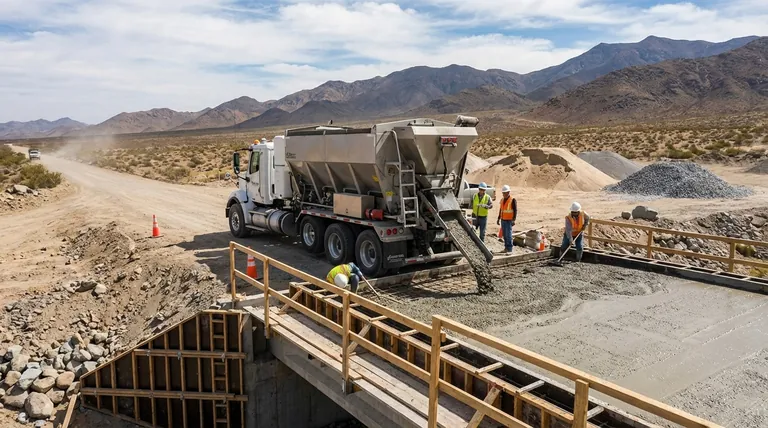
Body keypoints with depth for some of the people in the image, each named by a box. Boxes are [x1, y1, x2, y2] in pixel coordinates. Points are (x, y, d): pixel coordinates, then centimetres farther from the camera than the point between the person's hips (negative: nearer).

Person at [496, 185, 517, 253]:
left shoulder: (513, 200, -10)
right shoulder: (502, 199, 10)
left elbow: (515, 211, -12)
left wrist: (514, 220, -20)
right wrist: (498, 218, 16)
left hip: (509, 220, -6)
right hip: (503, 220, 6)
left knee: (508, 234, -8)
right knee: (504, 234, 8)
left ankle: (509, 249, -2)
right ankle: (506, 247, 15)